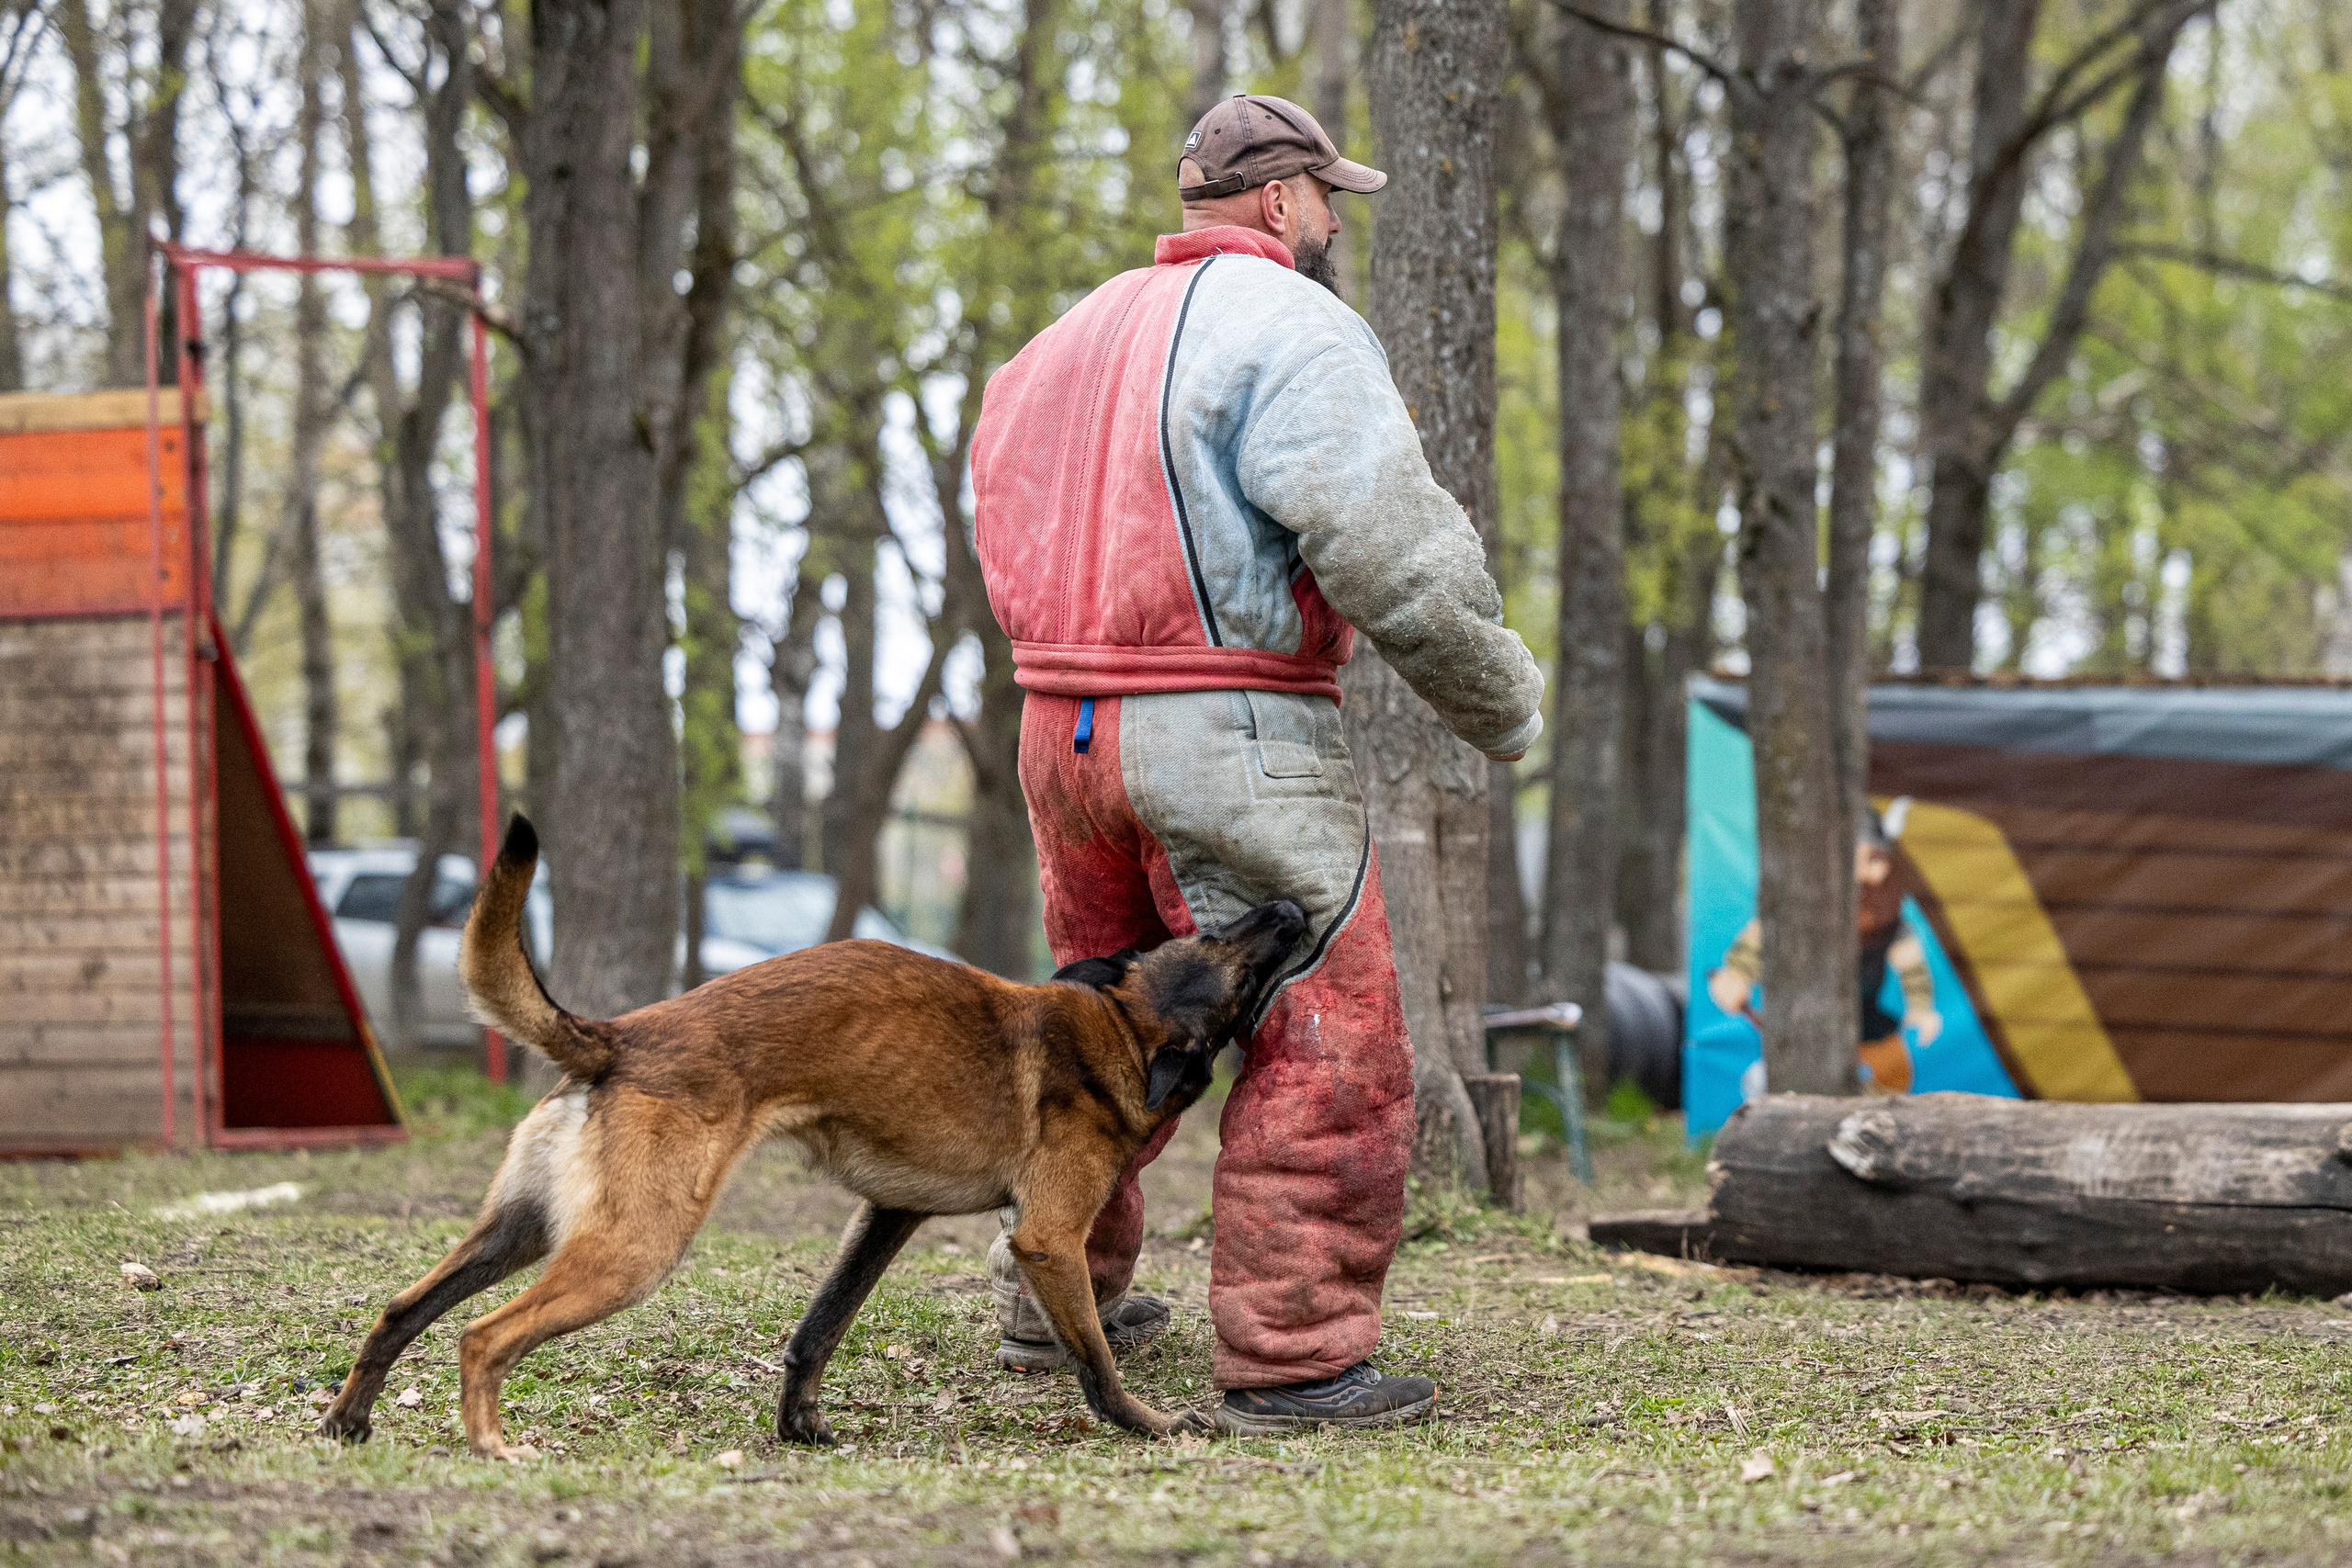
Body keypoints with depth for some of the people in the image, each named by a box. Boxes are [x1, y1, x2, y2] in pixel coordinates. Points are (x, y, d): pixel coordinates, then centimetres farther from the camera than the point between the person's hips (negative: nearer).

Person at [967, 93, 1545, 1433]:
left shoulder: (1086, 337, 18)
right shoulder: (1295, 331, -9)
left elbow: (1014, 542, 18)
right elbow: (1392, 550, -18)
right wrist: (1501, 700, -6)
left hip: (1064, 726, 9)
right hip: (1235, 738, -9)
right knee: (1328, 1047, -4)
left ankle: (1058, 1300, 33)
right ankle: (1291, 1356, -6)